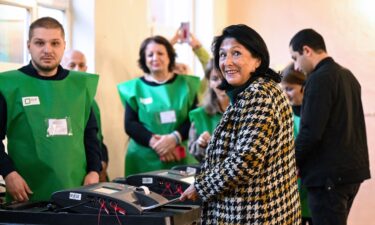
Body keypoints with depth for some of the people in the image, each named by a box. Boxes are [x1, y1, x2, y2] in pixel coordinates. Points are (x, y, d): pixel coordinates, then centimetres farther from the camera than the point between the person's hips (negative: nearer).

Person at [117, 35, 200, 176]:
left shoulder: (185, 84, 7)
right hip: (144, 159, 0)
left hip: (180, 158, 0)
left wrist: (175, 138, -16)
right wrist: (154, 142, -15)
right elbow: (130, 124, 0)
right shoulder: (135, 87, 6)